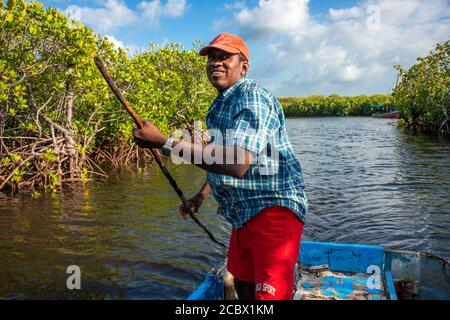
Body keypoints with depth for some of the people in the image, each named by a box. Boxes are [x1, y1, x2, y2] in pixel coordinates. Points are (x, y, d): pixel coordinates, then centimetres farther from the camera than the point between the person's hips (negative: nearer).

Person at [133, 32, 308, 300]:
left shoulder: (252, 97, -17)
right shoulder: (220, 106, 15)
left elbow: (237, 164, -32)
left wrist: (163, 142, -30)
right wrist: (202, 194, 29)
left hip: (272, 208, -10)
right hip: (244, 213, 10)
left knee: (268, 293, -13)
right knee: (242, 283, 23)